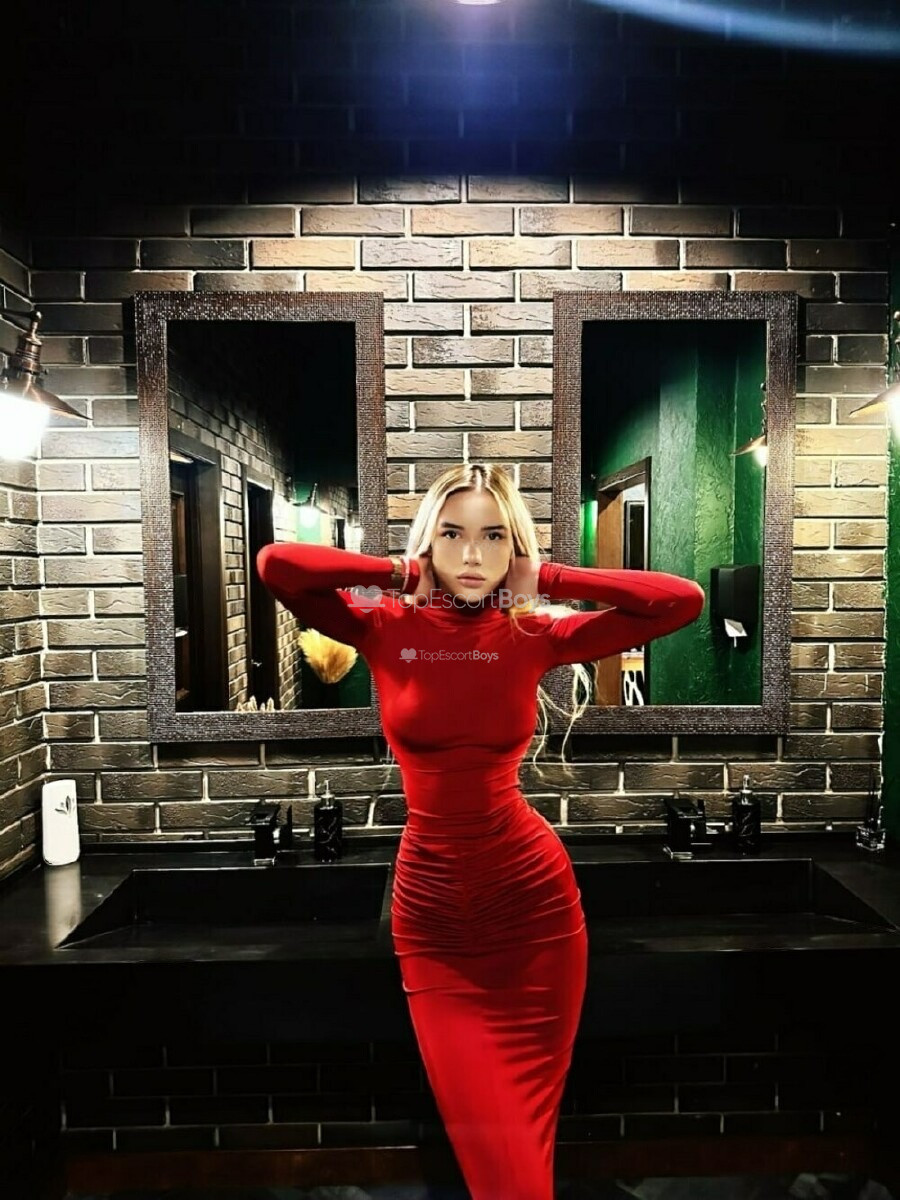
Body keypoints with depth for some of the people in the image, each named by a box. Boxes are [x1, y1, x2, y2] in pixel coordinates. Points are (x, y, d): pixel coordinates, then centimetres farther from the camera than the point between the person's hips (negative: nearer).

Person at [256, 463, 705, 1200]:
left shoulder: (535, 635, -5)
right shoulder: (386, 628, -6)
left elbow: (684, 601, -8)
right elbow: (276, 564, -18)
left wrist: (547, 578, -8)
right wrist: (402, 572, -11)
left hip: (535, 897, 1)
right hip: (431, 909, 0)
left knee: (527, 1141, 19)